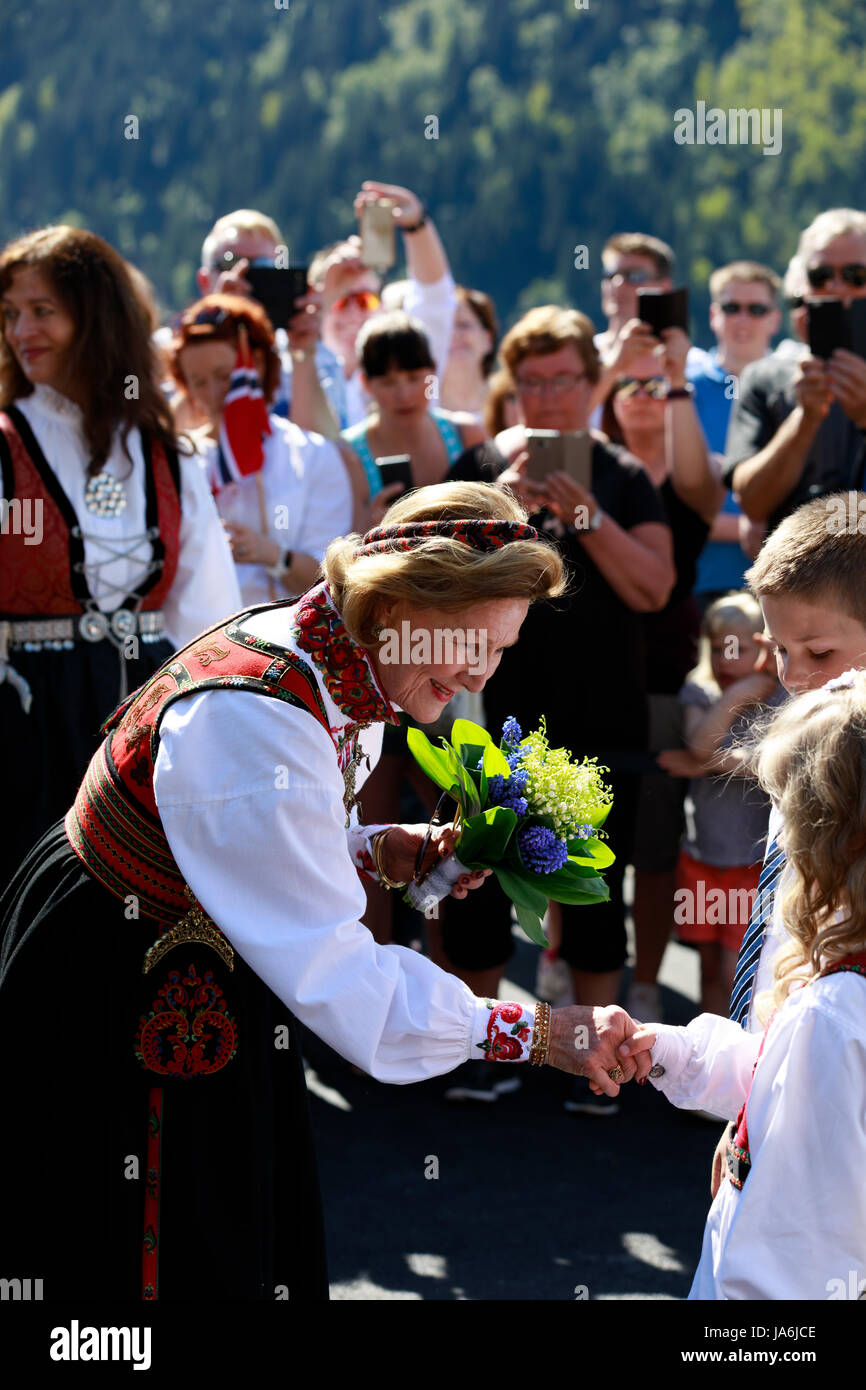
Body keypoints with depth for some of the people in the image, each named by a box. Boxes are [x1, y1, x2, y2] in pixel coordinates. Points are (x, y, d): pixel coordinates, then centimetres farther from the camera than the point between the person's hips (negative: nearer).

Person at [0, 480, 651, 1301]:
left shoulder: (338, 669, -5)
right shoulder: (248, 716, -34)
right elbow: (334, 972, -34)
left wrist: (385, 852, -6)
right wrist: (535, 1033, -31)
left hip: (210, 989, 9)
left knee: (241, 1249, 15)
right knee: (142, 1259, 3)